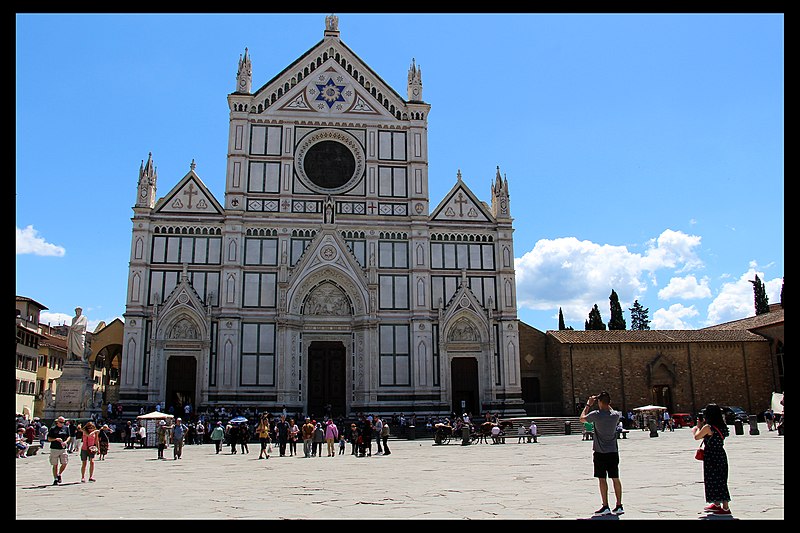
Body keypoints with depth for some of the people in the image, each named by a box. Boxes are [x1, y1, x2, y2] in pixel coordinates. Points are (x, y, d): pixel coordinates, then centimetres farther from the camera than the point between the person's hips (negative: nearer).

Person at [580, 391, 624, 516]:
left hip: (600, 453, -4)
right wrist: (607, 404, 22)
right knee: (615, 479, 9)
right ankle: (619, 506, 13)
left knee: (602, 479, 0)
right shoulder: (615, 415, -3)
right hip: (613, 452, 4)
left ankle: (606, 507, 0)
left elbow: (582, 419, 4)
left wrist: (588, 404, 12)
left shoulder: (596, 414, -14)